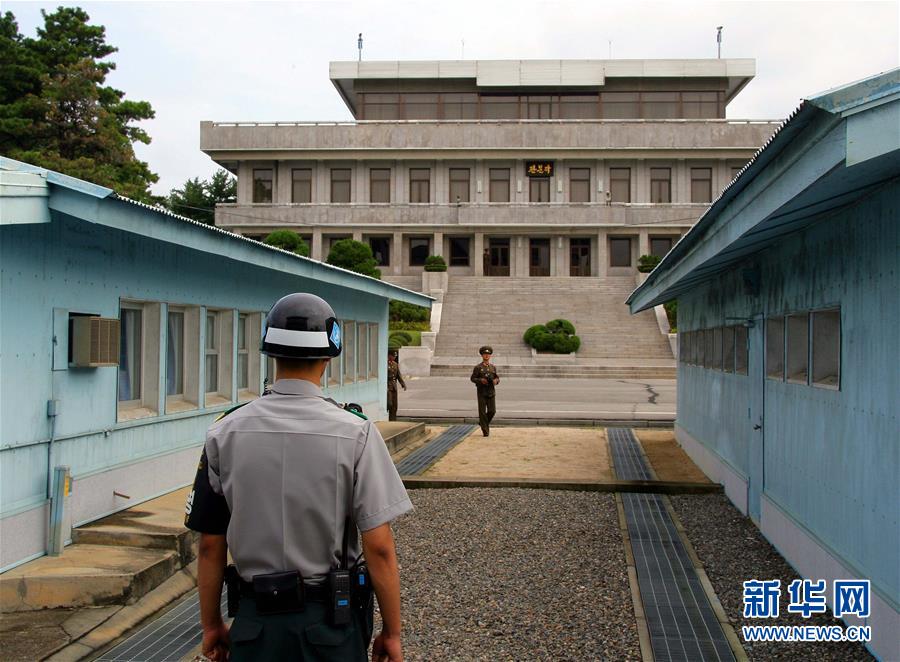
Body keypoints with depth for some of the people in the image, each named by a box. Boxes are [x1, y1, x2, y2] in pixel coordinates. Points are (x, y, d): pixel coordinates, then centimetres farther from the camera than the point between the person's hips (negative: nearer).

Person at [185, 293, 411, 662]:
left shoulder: (225, 433, -5)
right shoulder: (355, 433, -13)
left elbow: (210, 546, -1)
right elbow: (379, 548, -14)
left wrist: (211, 625, 12)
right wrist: (391, 632, -2)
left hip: (257, 620, 2)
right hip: (330, 620, -1)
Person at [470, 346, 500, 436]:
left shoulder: (493, 367, 12)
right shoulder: (477, 367, 0)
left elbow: (497, 378, 13)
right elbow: (473, 379, 0)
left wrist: (496, 380, -10)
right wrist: (481, 380, -17)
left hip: (491, 392, 3)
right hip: (482, 392, -3)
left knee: (492, 411, -4)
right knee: (482, 411, -5)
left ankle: (483, 422, 24)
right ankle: (485, 431, 2)